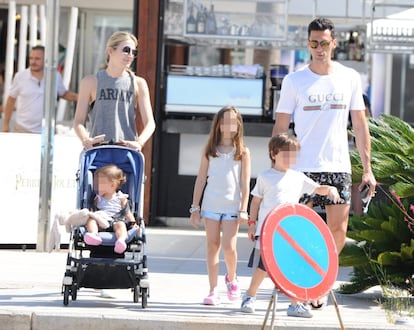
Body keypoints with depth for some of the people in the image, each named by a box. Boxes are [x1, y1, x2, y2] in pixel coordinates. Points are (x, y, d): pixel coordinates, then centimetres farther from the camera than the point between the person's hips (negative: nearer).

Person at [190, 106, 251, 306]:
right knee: (212, 246, 1)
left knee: (229, 247, -10)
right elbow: (201, 179, 10)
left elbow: (245, 183, 1)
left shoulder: (243, 152, 2)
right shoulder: (210, 151, 7)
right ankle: (213, 291, 5)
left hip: (232, 206, -2)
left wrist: (243, 210, -5)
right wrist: (195, 208, 7)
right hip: (211, 205, 2)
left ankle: (231, 279, 19)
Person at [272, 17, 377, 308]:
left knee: (338, 233, -2)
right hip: (303, 167, -2)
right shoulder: (294, 81, 1)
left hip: (339, 167, 2)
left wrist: (367, 169, 7)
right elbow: (281, 127, 4)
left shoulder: (350, 78, 7)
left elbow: (360, 125, 10)